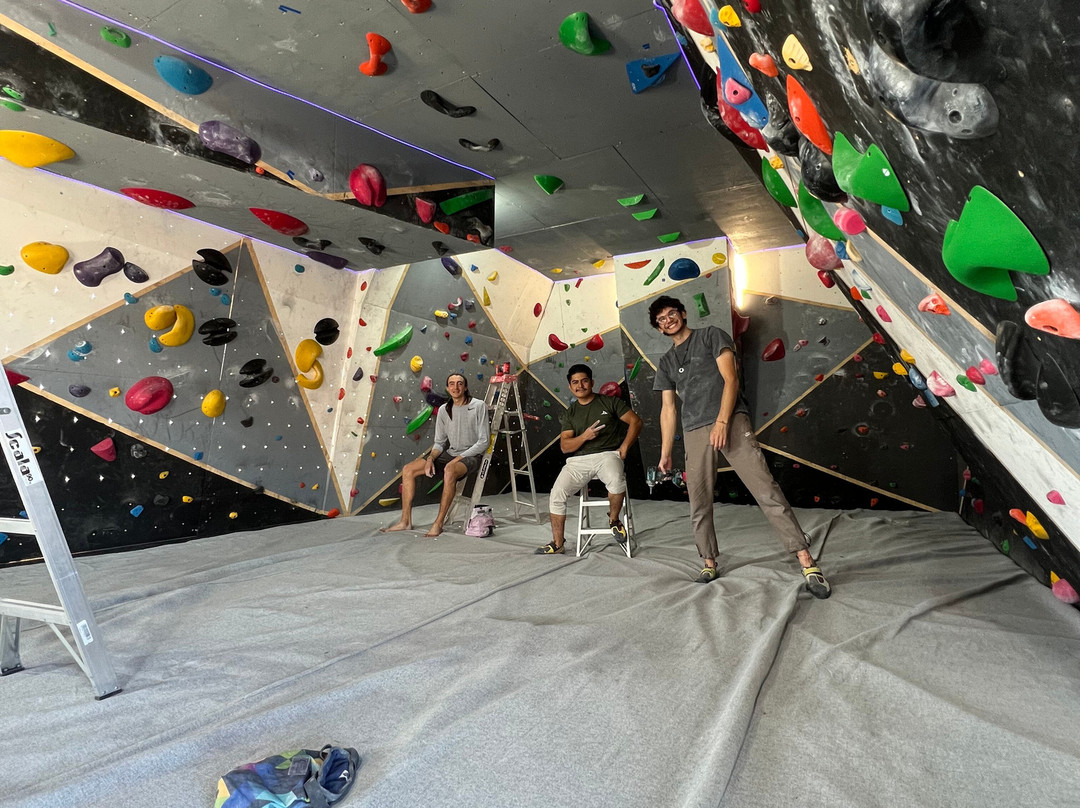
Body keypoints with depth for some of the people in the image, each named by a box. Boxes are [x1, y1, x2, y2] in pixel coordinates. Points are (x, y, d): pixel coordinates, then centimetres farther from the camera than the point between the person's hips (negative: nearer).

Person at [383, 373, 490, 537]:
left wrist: (460, 457, -18)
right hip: (449, 453, 6)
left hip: (471, 455, -6)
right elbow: (439, 442, 11)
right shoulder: (444, 410, 7)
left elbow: (484, 441, -11)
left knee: (450, 471, -40)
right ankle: (405, 521, 0)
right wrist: (430, 458, -9)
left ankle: (438, 524, -29)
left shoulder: (478, 406, -8)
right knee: (408, 470, -7)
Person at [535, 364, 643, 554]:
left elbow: (635, 421, 6)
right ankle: (557, 543, 1)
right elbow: (565, 446, 6)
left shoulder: (609, 402, 8)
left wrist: (625, 446, -6)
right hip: (578, 460, 3)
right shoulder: (570, 413, 15)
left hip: (607, 454, -3)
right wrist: (584, 437, -13)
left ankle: (614, 520, -7)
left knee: (616, 482, -36)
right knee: (556, 494, -15)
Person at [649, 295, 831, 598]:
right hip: (694, 433, 4)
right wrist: (665, 453, 13)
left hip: (731, 421, -4)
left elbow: (730, 379, -2)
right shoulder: (666, 362, 19)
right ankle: (709, 562, 19)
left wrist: (722, 421, -14)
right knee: (699, 504, 4)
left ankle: (807, 562, -10)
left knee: (767, 491, -12)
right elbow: (668, 408, 18)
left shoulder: (711, 335, 8)